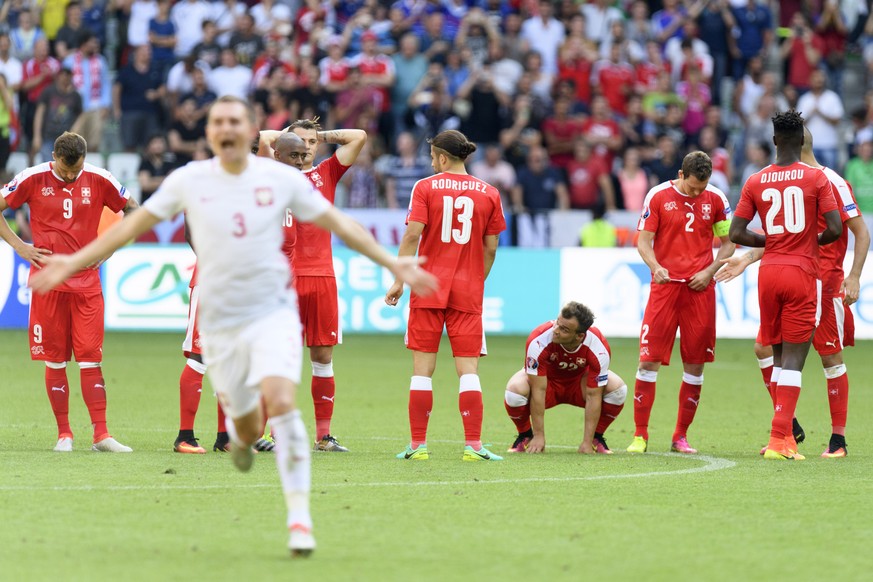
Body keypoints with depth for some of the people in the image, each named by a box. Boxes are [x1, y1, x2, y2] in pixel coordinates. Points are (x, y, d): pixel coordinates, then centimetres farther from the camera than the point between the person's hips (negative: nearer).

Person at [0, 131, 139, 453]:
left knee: (90, 359, -4)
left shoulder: (99, 181, 1)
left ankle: (101, 435, -4)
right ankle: (64, 434, 9)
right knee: (55, 360, 2)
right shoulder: (33, 179, -3)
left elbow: (134, 212, 14)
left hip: (87, 281, 1)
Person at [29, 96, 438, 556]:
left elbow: (338, 223, 7)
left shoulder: (280, 178, -1)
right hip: (220, 322, 1)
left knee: (281, 402, -22)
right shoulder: (189, 181, 0)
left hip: (273, 311, -1)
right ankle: (240, 436, 46)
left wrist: (392, 263, 3)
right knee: (247, 426, 4)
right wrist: (73, 262, 4)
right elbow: (133, 225, 8)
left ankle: (299, 518, -18)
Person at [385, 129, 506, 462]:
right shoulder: (488, 194, 4)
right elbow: (490, 248, 5)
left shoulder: (425, 188, -2)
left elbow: (412, 236, -9)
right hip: (468, 291, 1)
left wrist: (399, 281, -5)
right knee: (468, 369, 0)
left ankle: (418, 444, 2)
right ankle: (473, 445, -6)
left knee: (422, 368, 2)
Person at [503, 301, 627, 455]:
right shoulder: (539, 341, -36)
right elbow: (538, 391, -29)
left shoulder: (598, 348, -32)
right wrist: (539, 436, -25)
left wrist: (587, 442, -25)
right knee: (515, 389, -35)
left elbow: (593, 396, -26)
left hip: (579, 381, 1)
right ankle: (525, 435, -3)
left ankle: (597, 438, 0)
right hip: (547, 379, -1)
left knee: (618, 389, -27)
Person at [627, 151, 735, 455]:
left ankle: (681, 437, 13)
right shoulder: (658, 196, 0)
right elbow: (643, 241, 0)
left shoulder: (716, 199, 5)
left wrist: (709, 272, -4)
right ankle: (640, 435, 1)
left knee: (695, 365, 3)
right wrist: (656, 267, -18)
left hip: (700, 288, 2)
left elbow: (728, 243, 12)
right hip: (665, 285, -2)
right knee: (649, 360, -7)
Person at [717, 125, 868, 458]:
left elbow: (861, 232, -9)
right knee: (764, 348, 1)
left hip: (824, 283, -8)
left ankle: (838, 440, 4)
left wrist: (854, 278, -16)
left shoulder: (831, 183, -9)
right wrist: (747, 260, 16)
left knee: (831, 358, -3)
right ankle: (790, 428, 9)